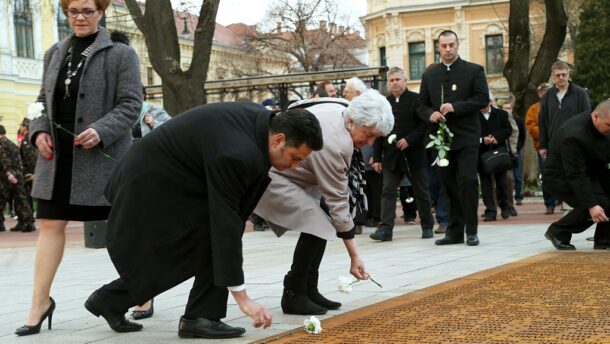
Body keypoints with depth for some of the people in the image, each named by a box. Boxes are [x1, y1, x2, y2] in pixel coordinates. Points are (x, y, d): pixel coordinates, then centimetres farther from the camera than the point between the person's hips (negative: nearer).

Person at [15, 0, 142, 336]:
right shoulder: (54, 53, 14)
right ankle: (40, 301, 7)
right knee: (50, 223, 1)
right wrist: (39, 130, 1)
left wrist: (101, 131, -22)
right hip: (58, 154, 5)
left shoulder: (120, 54, -4)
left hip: (102, 154, -5)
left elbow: (131, 104, -9)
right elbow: (43, 100, 20)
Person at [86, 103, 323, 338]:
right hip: (151, 184, -9)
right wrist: (242, 297, -30)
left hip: (176, 176, 9)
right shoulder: (235, 153, -34)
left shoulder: (264, 121, -6)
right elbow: (225, 224, -32)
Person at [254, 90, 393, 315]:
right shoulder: (333, 144, -30)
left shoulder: (342, 110, -3)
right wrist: (354, 257, -22)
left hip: (284, 168, 11)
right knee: (318, 226, -20)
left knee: (324, 217, 4)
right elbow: (338, 202, -26)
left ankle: (309, 291, 8)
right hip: (270, 176, -11)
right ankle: (293, 295, -9)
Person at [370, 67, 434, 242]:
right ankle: (385, 229, -9)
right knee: (388, 192, -6)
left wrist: (409, 140, -18)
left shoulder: (416, 100, -1)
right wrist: (377, 157, 6)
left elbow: (425, 125, -7)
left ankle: (427, 226, 19)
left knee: (421, 192, 7)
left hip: (413, 155, -3)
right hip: (391, 156, 3)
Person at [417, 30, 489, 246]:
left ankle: (471, 230, -4)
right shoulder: (429, 74, 14)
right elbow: (421, 105, 13)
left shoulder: (474, 71, 3)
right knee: (448, 184, 6)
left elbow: (482, 98, -6)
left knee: (468, 180, -11)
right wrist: (430, 114, -9)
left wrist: (456, 107, -17)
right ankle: (454, 231, 11)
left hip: (466, 137, -4)